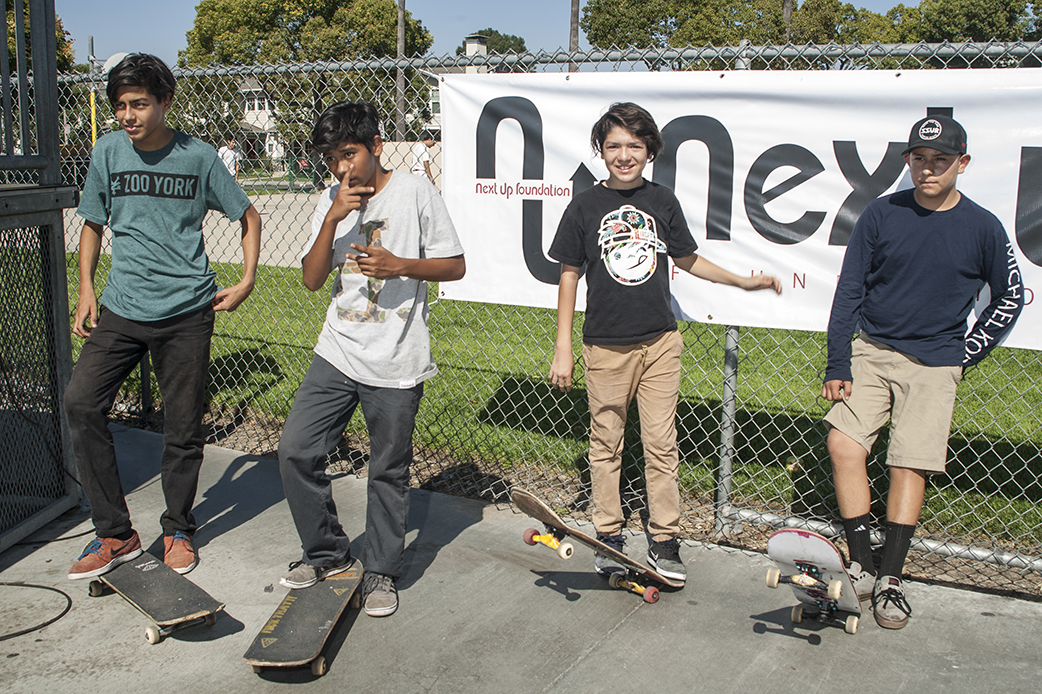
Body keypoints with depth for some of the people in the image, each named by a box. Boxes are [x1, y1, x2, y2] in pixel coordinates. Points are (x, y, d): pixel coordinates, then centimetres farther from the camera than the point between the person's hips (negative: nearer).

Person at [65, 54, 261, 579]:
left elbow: (248, 216, 9)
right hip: (121, 308, 2)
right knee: (80, 403, -13)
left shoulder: (198, 157, -2)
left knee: (183, 427, 2)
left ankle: (178, 531, 24)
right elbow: (93, 224, 16)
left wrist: (247, 281, 0)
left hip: (186, 312, -2)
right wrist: (86, 289, 7)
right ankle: (115, 534, -1)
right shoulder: (107, 153, 4)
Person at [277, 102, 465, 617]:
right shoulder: (331, 203, 6)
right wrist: (333, 219, -12)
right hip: (336, 355, 4)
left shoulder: (415, 193, -6)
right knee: (296, 449, 1)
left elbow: (455, 266, -3)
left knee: (388, 471, 5)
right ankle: (328, 550, 23)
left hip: (397, 363, -4)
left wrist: (398, 265, -18)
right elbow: (312, 280, -1)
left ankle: (381, 571, 25)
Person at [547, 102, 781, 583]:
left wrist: (742, 282, 15)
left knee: (661, 443, 3)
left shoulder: (662, 202, 5)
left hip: (660, 341, 2)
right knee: (605, 443, 7)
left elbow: (687, 259, 19)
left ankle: (664, 542, 13)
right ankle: (608, 535, 21)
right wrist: (562, 347, 0)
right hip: (605, 345, -1)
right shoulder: (585, 206, -1)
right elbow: (570, 275, 3)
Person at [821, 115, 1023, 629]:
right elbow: (848, 292, 2)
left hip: (934, 364, -1)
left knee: (910, 466, -6)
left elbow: (1009, 299, 12)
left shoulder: (982, 228, -1)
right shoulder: (881, 215, 0)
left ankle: (890, 581, 5)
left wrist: (963, 355, 5)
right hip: (870, 351, 1)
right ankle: (861, 566, -4)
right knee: (843, 444, -14)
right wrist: (837, 365, -3)